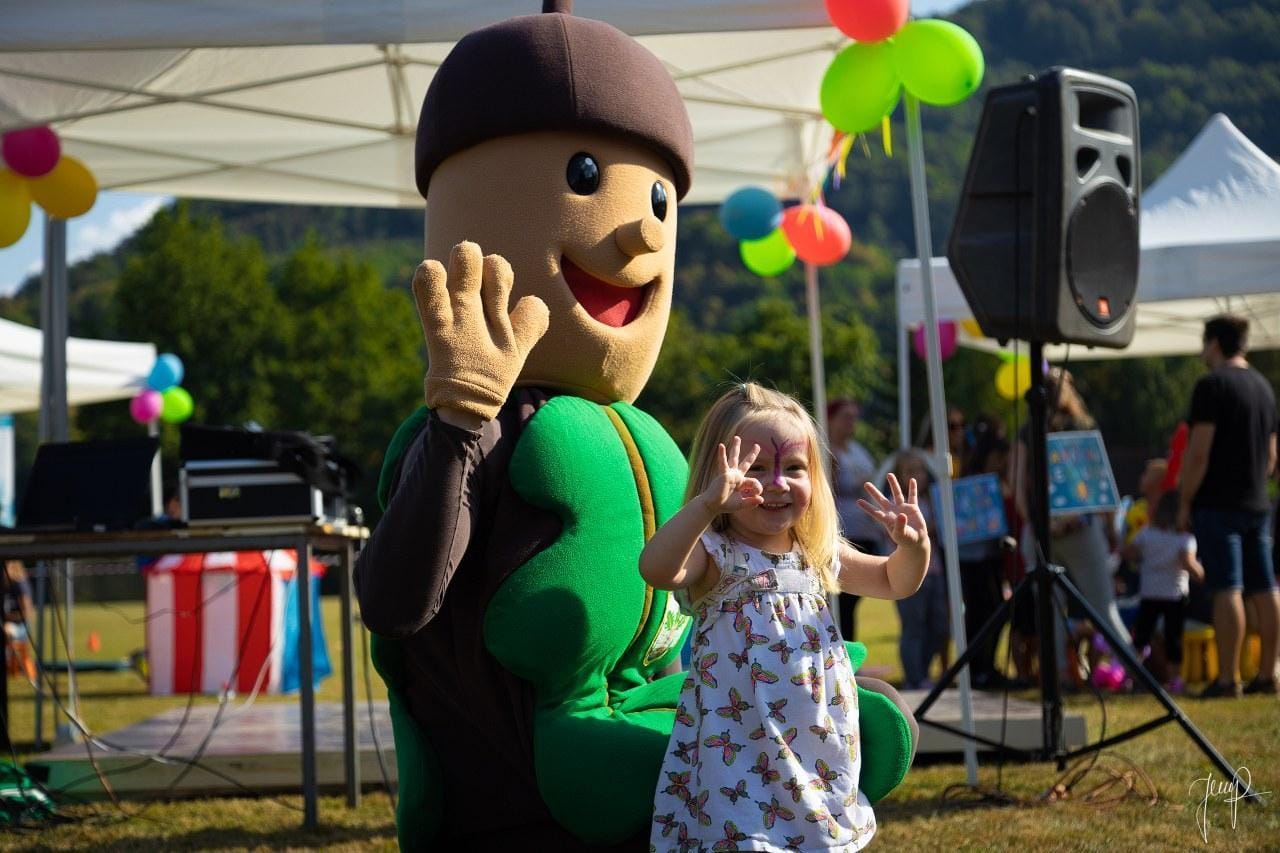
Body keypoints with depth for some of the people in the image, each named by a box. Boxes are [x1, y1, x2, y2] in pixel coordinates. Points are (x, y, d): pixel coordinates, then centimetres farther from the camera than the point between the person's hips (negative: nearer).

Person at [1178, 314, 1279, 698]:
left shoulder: (1212, 385, -10)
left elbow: (1199, 453, -15)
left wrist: (1185, 503, -9)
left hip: (1217, 505, -8)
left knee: (1226, 590, -9)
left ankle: (1228, 678, -10)